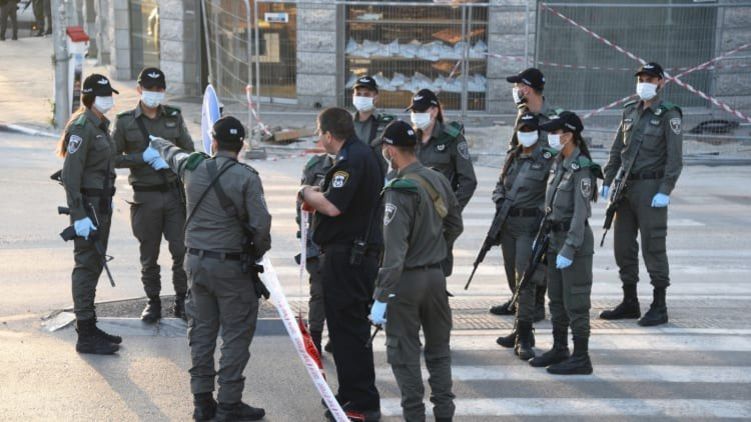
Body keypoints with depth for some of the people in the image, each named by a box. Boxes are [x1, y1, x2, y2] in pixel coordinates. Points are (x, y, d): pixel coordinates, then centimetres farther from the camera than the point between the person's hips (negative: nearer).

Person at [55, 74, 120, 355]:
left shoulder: (100, 125, 12)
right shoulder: (82, 127, -16)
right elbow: (70, 175, -20)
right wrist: (79, 216, -23)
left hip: (102, 203, 9)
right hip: (88, 205, -9)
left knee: (94, 265, 14)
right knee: (86, 267, -5)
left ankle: (89, 327, 24)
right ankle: (86, 336, 1)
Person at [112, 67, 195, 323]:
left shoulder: (174, 117, 6)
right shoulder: (126, 121, 0)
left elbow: (188, 150, 13)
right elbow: (113, 158, -1)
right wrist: (144, 158, -13)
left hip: (174, 193, 1)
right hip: (145, 196, -1)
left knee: (181, 249, -2)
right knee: (149, 256, 7)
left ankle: (181, 302, 12)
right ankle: (153, 303, 21)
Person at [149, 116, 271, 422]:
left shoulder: (192, 167, 1)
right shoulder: (246, 178, -14)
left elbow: (172, 153, 24)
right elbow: (261, 224, -18)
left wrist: (157, 144, 47)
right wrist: (258, 252, 3)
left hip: (196, 262, 5)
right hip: (231, 267, -5)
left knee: (201, 331, 14)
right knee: (236, 334, 3)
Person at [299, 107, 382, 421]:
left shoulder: (351, 160, -17)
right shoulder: (364, 153, 16)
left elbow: (333, 206, -25)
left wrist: (308, 194, -7)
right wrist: (318, 195, 9)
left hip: (347, 256, -11)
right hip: (360, 251, 11)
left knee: (348, 328, -5)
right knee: (349, 327, 18)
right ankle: (352, 395, 28)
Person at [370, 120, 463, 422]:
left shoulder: (400, 191, -20)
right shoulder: (439, 181, 2)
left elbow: (394, 250, -23)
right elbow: (455, 226, 14)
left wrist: (381, 296, -21)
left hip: (406, 279, -7)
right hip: (436, 275, 7)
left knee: (404, 353, 6)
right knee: (438, 349, 17)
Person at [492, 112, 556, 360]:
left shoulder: (548, 159, -7)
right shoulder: (512, 157, 13)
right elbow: (500, 185, 23)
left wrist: (543, 214, -17)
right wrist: (500, 201, 5)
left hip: (531, 224, -7)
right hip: (508, 223, 7)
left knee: (525, 279, -13)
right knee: (514, 279, 13)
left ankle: (524, 337, -10)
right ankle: (522, 330, 25)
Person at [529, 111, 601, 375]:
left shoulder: (581, 169, -17)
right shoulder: (559, 163, 9)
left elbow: (580, 214, -22)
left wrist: (569, 250, -25)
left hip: (576, 240, -9)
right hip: (555, 238, 9)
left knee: (575, 303, -2)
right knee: (556, 300, 17)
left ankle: (581, 359, 7)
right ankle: (559, 350, 29)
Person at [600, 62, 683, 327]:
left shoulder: (669, 114, -6)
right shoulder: (630, 111, 13)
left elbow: (675, 157, -11)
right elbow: (617, 149, 17)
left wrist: (665, 191, -18)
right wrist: (607, 181, 11)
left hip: (651, 188, -7)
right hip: (626, 187, 7)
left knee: (653, 246, -5)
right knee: (623, 245, 9)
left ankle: (659, 307, 4)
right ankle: (629, 302, 20)